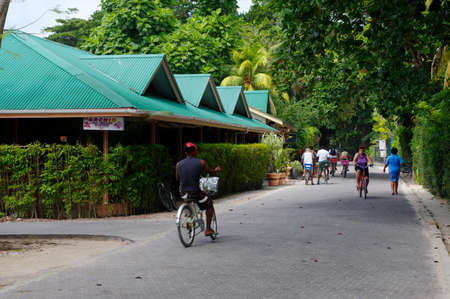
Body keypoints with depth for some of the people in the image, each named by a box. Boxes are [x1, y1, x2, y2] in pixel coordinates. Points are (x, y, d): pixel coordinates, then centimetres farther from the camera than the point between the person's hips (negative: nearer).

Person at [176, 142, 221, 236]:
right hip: (195, 193, -4)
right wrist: (217, 170, 30)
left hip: (183, 193, 4)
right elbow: (212, 172, 6)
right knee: (209, 203, 23)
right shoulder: (201, 162, -7)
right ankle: (208, 229, 21)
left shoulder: (178, 164, 2)